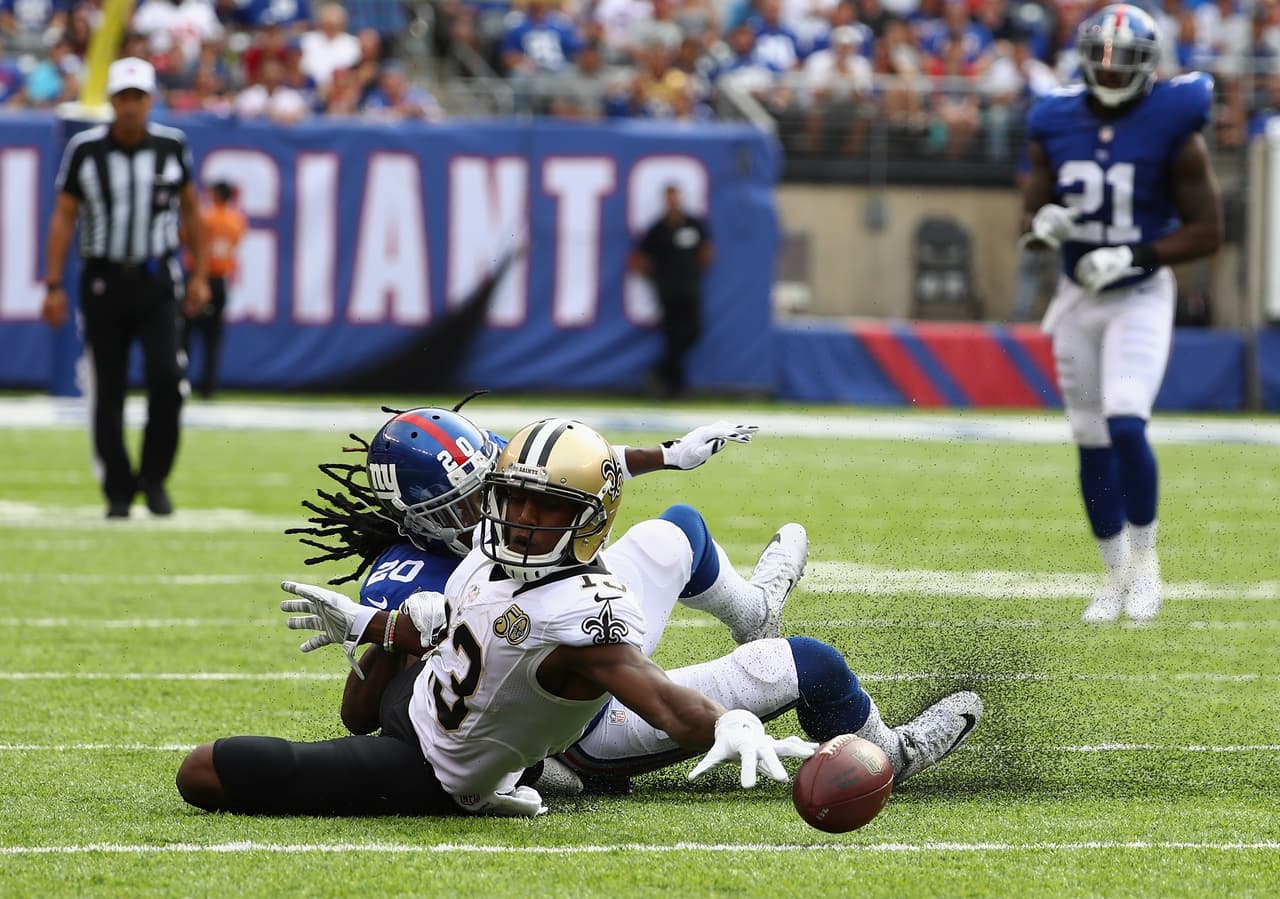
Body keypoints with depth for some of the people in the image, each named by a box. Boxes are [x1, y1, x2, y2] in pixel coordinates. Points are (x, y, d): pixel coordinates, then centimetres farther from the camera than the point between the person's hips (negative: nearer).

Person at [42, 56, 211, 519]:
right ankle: (118, 493, 12)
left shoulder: (172, 146, 1)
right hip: (103, 279, 0)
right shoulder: (85, 150, -2)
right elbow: (63, 217, 1)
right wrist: (54, 286, -4)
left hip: (156, 281, 0)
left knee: (166, 376, -16)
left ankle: (153, 476, 3)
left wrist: (200, 276, 9)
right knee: (107, 391, 2)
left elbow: (190, 209, 12)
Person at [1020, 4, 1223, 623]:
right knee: (1092, 443, 7)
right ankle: (1116, 574, 21)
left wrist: (1131, 256, -20)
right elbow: (1033, 213, 8)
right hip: (1078, 298, 4)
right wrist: (1045, 223, -17)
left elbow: (1206, 231, -9)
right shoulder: (1055, 127, 0)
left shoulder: (1172, 131, -12)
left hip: (1141, 298, -4)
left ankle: (1144, 556, 0)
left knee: (1126, 427, -20)